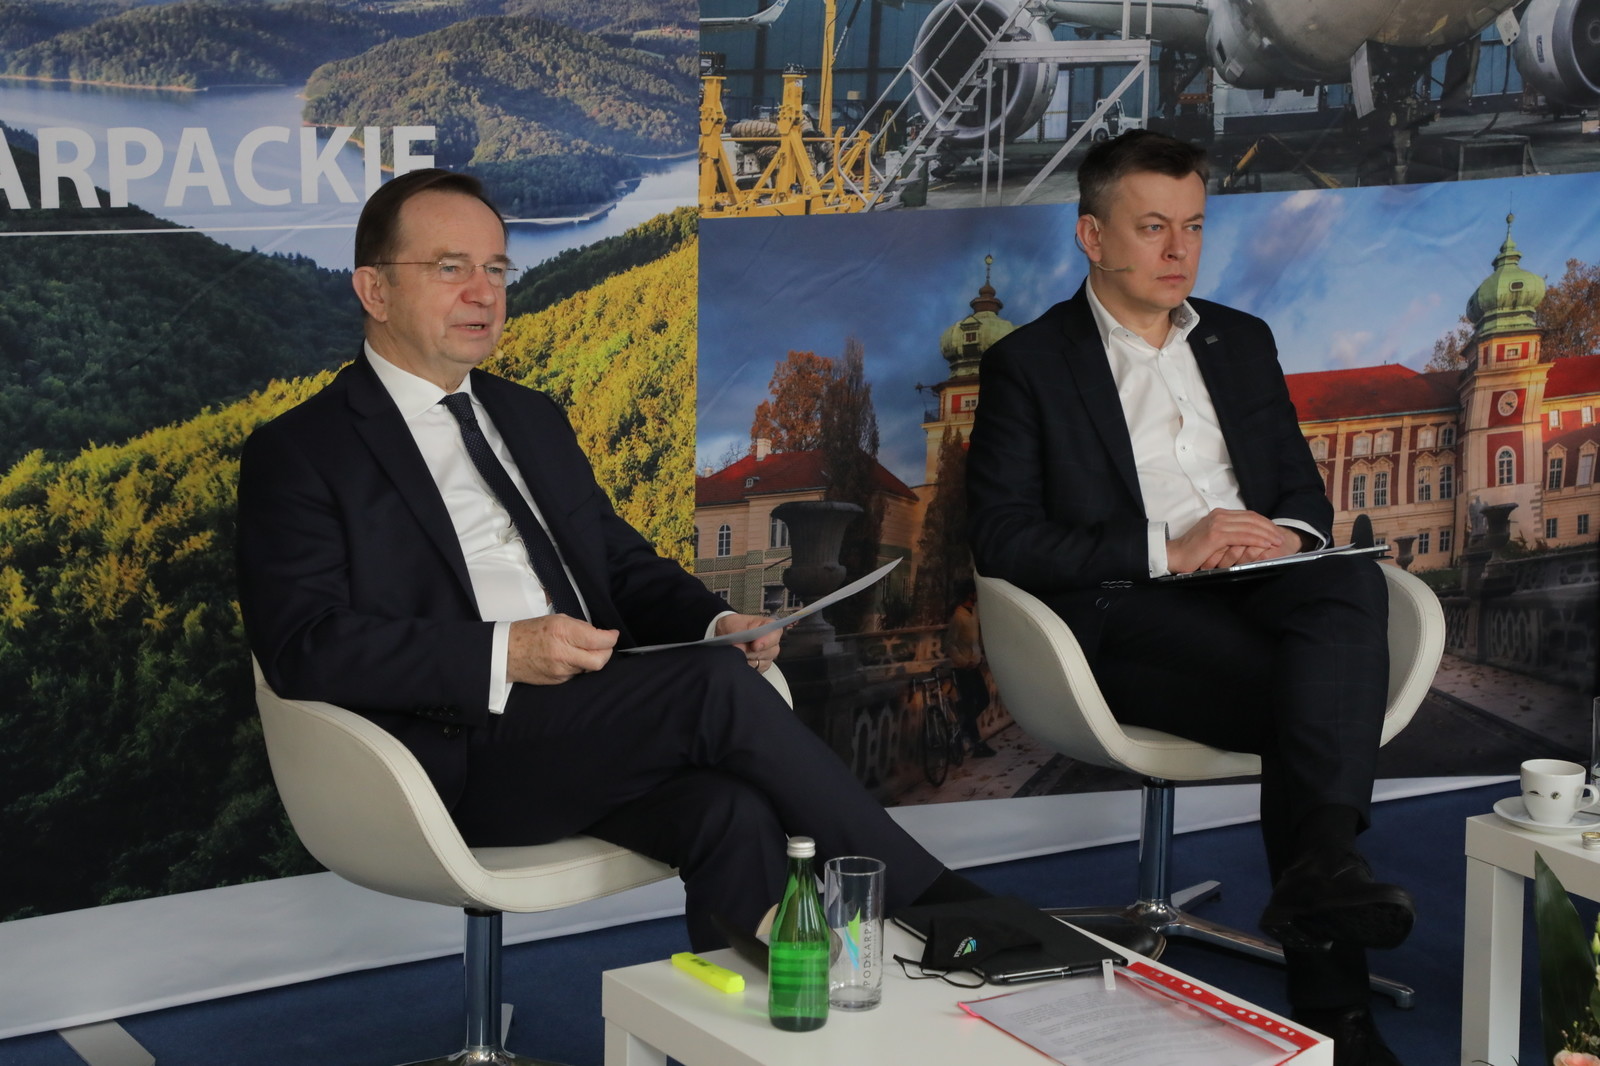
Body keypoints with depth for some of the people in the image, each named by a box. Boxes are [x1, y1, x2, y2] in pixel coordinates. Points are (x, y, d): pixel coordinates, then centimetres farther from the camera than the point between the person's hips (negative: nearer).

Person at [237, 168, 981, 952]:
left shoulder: (533, 419, 26)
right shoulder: (298, 453, 3)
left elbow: (626, 564, 28)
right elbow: (302, 648, -10)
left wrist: (714, 623, 3)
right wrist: (502, 654, -20)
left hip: (594, 728, 6)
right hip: (464, 755, -6)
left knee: (731, 813, -28)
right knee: (723, 687, -25)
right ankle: (930, 905, -16)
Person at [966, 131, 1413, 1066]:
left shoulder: (1242, 342, 24)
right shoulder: (1029, 365, 7)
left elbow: (1305, 489, 23)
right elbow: (1003, 541, -4)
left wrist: (1290, 534, -4)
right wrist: (1166, 551, -14)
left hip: (1262, 593, 4)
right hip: (1125, 617, -4)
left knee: (1353, 583, -33)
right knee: (1325, 702, -32)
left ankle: (1320, 867, -45)